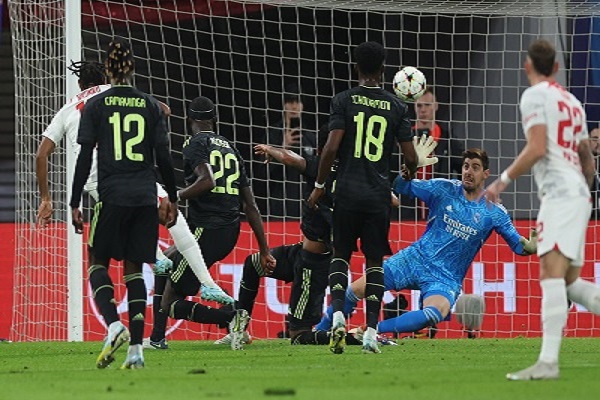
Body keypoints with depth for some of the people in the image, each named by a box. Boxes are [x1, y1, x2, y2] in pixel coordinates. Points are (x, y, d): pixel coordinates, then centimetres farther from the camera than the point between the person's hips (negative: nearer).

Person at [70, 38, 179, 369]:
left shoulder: (95, 106, -1)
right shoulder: (151, 106, 6)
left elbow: (85, 158, -3)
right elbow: (163, 157, 5)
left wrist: (75, 203, 1)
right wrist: (172, 199, 15)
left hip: (112, 196, -3)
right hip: (145, 196, 3)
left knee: (98, 262, 9)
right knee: (134, 268, 8)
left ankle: (114, 325, -16)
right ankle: (136, 347, 0)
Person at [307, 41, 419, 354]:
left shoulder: (344, 101, -3)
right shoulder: (396, 107, 3)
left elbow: (332, 147, -11)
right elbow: (410, 157, 2)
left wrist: (319, 185, 0)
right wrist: (409, 176, 25)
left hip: (348, 192, -1)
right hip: (379, 194, 1)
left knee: (341, 255, 12)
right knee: (375, 261, 8)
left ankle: (338, 312, -11)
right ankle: (371, 331, 1)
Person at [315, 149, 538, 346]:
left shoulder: (493, 213, -3)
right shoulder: (444, 189, 0)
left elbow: (519, 246, -2)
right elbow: (401, 187, 2)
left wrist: (532, 245, -25)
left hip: (446, 278, -2)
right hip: (415, 259, 2)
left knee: (434, 315, -36)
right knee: (356, 290, -7)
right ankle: (319, 332, 15)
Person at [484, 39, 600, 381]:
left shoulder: (535, 96, -2)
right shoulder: (572, 101, 22)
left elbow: (537, 149, -15)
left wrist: (504, 180, -6)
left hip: (560, 192, -9)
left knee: (551, 273, -18)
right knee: (570, 282, 14)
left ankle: (548, 362, -30)